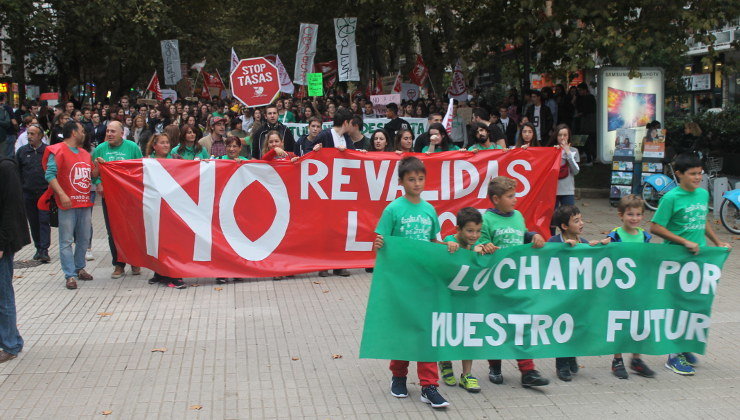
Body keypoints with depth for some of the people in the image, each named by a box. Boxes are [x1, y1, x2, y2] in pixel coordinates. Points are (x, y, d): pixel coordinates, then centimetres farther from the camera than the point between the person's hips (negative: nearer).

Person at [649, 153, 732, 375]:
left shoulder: (703, 194, 8)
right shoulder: (671, 198, -13)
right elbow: (655, 227, -15)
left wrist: (718, 243, 19)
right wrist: (685, 242, -18)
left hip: (699, 257, 6)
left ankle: (684, 347, 28)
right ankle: (674, 356, 8)